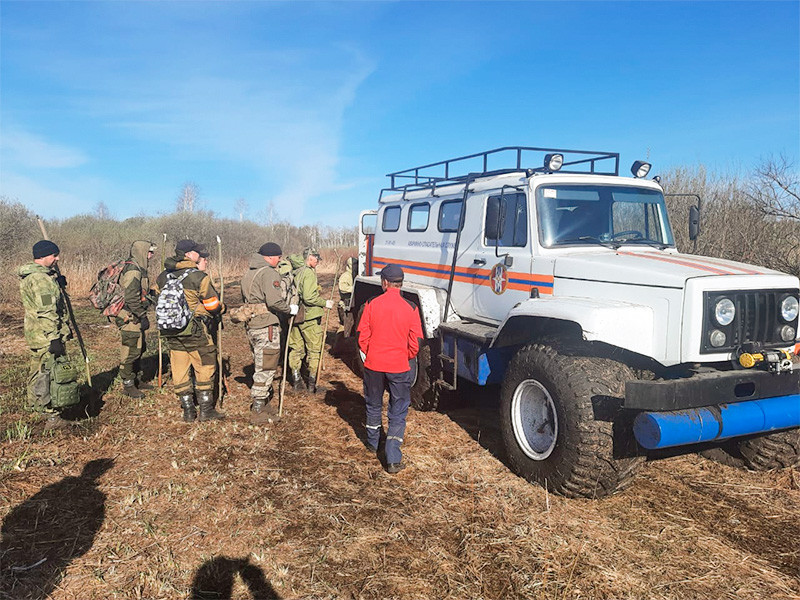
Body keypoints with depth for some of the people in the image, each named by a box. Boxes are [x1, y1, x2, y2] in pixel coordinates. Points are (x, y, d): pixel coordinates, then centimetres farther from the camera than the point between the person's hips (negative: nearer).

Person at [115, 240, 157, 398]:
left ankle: (133, 380, 29)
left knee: (138, 349, 17)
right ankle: (128, 385, 7)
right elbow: (131, 298, -24)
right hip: (129, 318, -10)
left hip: (135, 318, 10)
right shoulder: (132, 271, -18)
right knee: (130, 351, -3)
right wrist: (143, 316, -20)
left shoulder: (138, 269, 15)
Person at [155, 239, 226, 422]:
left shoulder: (163, 277, 6)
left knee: (179, 371, 11)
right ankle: (206, 410, 10)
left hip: (171, 332, 6)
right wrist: (222, 309, 14)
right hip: (195, 331, -6)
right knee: (205, 368, 6)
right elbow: (214, 306, -8)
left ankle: (188, 411, 17)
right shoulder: (199, 277, -13)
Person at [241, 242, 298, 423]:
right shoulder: (269, 273, -14)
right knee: (266, 368, -1)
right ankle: (258, 411, 4)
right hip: (266, 326, -9)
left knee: (260, 366, 20)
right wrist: (290, 309, -9)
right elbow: (274, 301, -24)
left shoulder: (249, 273, 16)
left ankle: (263, 403, 30)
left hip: (251, 325, 9)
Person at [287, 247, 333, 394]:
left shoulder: (295, 272, 8)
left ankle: (296, 381, 22)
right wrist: (325, 303, -12)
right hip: (309, 318, -8)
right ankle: (312, 384, 6)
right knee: (313, 351, 3)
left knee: (296, 349, 15)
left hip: (296, 317, 8)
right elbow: (308, 298, -23)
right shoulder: (309, 273, -16)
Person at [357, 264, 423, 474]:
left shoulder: (372, 304, -7)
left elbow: (363, 336, -3)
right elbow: (415, 343, -6)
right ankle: (393, 460, 3)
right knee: (398, 413, 8)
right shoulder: (410, 308, -9)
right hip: (399, 367, -1)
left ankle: (373, 443, 42)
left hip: (373, 364, 2)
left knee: (373, 405, 23)